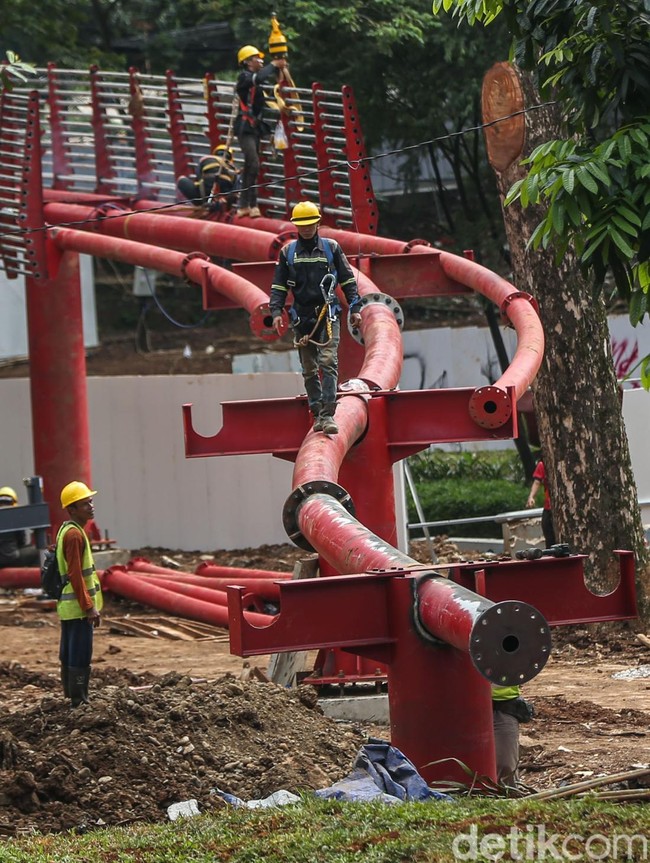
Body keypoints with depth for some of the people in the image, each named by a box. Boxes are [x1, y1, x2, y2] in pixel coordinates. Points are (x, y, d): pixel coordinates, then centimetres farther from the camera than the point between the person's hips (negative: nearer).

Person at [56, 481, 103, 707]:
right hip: (78, 606, -10)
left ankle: (72, 695, 23)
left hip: (67, 605, 10)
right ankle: (79, 700, -5)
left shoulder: (66, 530, 14)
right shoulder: (75, 534, -18)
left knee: (68, 653, 15)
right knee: (81, 655, -7)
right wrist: (89, 607, -20)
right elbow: (75, 575, -22)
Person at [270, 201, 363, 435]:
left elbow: (348, 280, 11)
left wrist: (354, 308, 5)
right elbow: (278, 286, 11)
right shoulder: (288, 252, 9)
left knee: (328, 363, -15)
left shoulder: (331, 248, 6)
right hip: (301, 317, 2)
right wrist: (276, 312, -1)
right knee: (309, 370, 6)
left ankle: (328, 414, -19)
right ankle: (317, 413, 13)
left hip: (328, 315, -2)